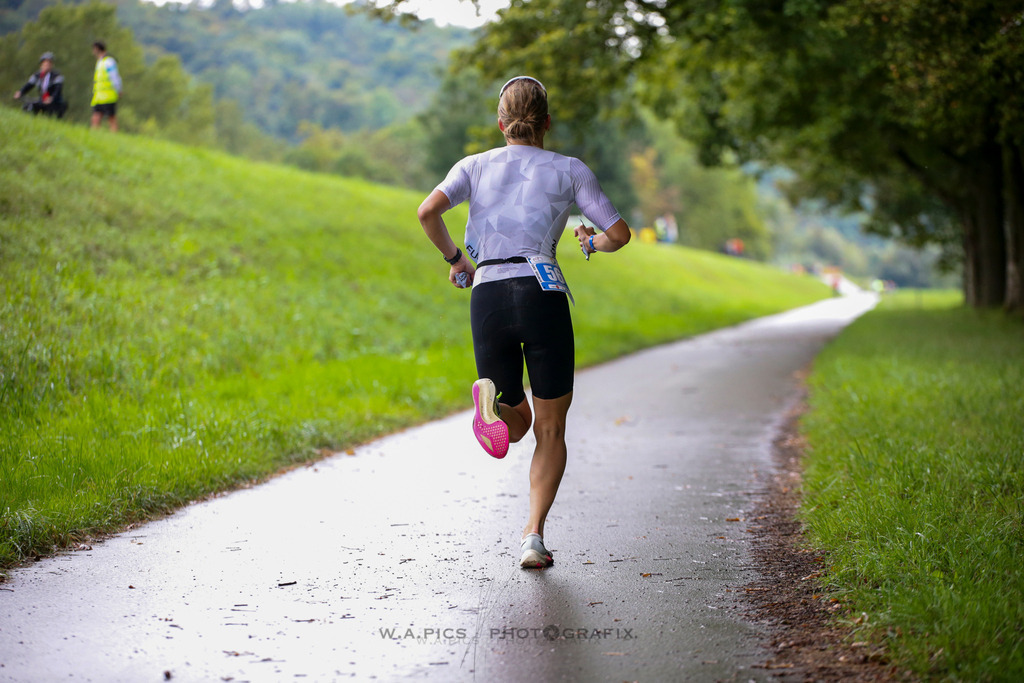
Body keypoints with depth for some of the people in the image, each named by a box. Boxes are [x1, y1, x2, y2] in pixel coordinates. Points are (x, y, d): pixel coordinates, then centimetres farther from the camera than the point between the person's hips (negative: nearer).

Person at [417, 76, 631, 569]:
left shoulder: (476, 166, 14)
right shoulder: (570, 170, 11)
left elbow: (428, 211, -3)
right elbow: (619, 234, 7)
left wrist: (453, 257, 14)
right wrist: (593, 242, 29)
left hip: (488, 297, 2)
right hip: (542, 293, -2)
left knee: (517, 424, 18)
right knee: (550, 430, 10)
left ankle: (492, 397, -18)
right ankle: (533, 535, -8)